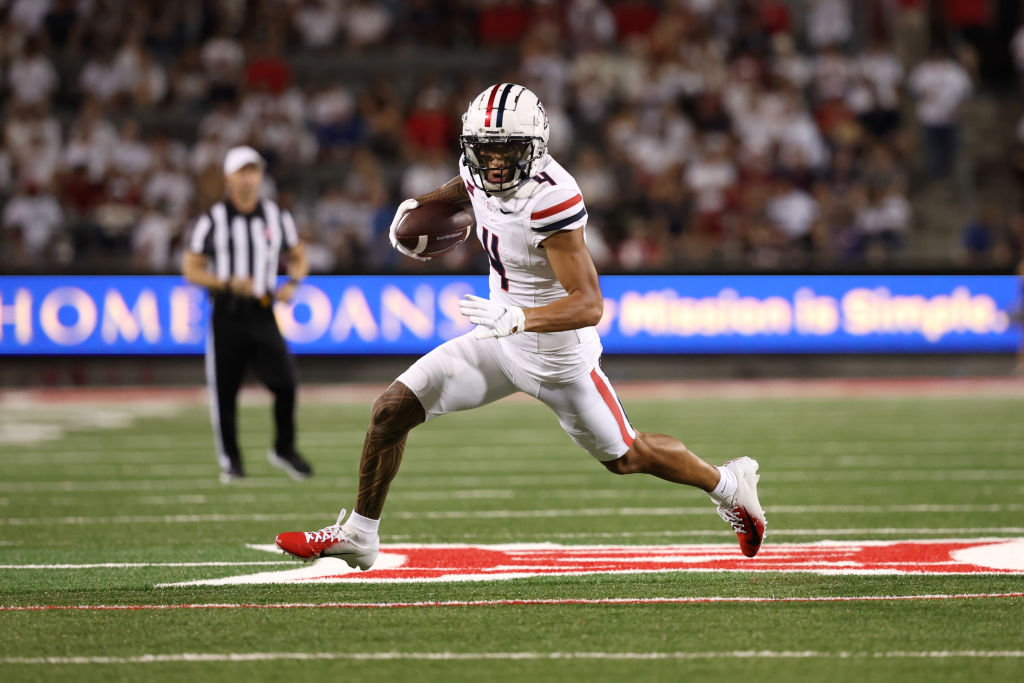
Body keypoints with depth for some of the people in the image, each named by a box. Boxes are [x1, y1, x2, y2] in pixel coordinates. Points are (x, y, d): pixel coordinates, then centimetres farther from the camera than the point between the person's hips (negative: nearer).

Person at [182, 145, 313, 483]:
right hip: (227, 317, -2)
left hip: (263, 316, 2)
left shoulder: (277, 217, 8)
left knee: (285, 384, -10)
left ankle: (284, 449, 12)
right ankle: (230, 461, 16)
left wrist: (292, 283, -1)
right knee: (224, 392, 1)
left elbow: (298, 257, 20)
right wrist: (228, 283, -17)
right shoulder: (212, 221, -1)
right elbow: (191, 269, -1)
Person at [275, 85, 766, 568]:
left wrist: (517, 319, -49)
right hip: (502, 337, 7)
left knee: (625, 457, 13)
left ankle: (730, 485, 40)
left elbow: (588, 305, -36)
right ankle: (358, 536, 13)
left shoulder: (550, 201, -33)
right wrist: (419, 205, 4)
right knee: (391, 410, -2)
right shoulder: (480, 174, -11)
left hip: (557, 354, -7)